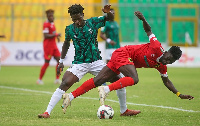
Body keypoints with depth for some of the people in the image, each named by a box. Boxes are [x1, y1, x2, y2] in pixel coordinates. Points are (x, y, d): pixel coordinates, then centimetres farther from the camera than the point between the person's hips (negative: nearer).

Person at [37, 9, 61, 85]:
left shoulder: (52, 23, 14)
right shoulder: (46, 24, -14)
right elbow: (46, 36, -22)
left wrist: (57, 36, 11)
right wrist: (56, 35, -19)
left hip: (54, 45, 8)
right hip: (47, 45, -8)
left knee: (59, 61, 0)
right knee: (47, 63, -5)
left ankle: (57, 79, 4)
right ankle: (40, 79, 7)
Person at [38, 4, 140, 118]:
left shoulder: (93, 22, -2)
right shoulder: (70, 29, -1)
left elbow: (110, 18, 3)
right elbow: (66, 43, 17)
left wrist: (108, 12, -22)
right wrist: (61, 61, 14)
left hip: (96, 62, 2)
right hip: (79, 63, -2)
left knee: (118, 80, -4)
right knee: (65, 84, -22)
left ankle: (124, 110, 14)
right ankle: (47, 112, -21)